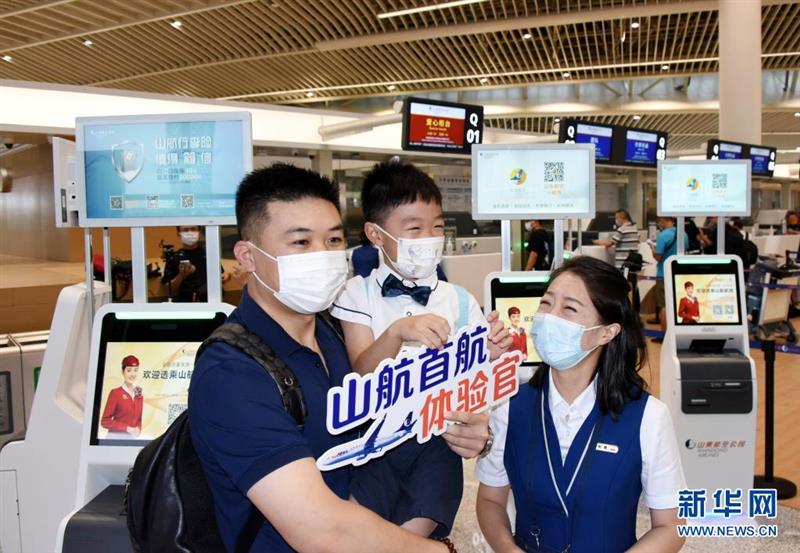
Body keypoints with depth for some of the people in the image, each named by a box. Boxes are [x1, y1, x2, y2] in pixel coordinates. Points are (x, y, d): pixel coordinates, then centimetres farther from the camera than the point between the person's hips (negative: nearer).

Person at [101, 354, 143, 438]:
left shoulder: (140, 395, 7)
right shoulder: (115, 393, -6)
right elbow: (105, 421, -7)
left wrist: (138, 428, -4)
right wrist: (127, 428, -12)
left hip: (133, 438, 4)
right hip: (116, 437, -4)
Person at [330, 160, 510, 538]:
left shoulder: (459, 300, 3)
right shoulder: (356, 294, -3)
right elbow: (362, 373, -13)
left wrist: (489, 355, -20)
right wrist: (398, 333, -32)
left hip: (436, 440, 1)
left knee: (414, 533, -11)